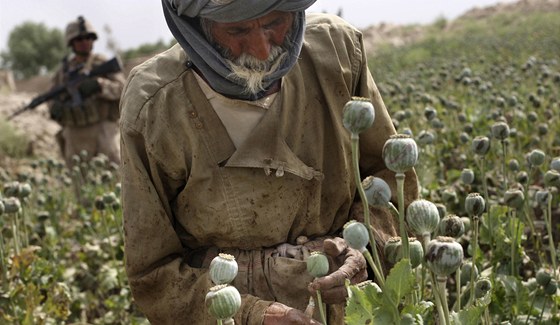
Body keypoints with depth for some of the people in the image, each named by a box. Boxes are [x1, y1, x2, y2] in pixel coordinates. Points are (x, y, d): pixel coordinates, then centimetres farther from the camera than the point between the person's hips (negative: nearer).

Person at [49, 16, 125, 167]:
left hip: (102, 129, -3)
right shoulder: (64, 69, 12)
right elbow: (53, 99, 16)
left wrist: (98, 85, -27)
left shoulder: (103, 63, 2)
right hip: (75, 134, 4)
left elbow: (121, 87, -10)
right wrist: (55, 109, -8)